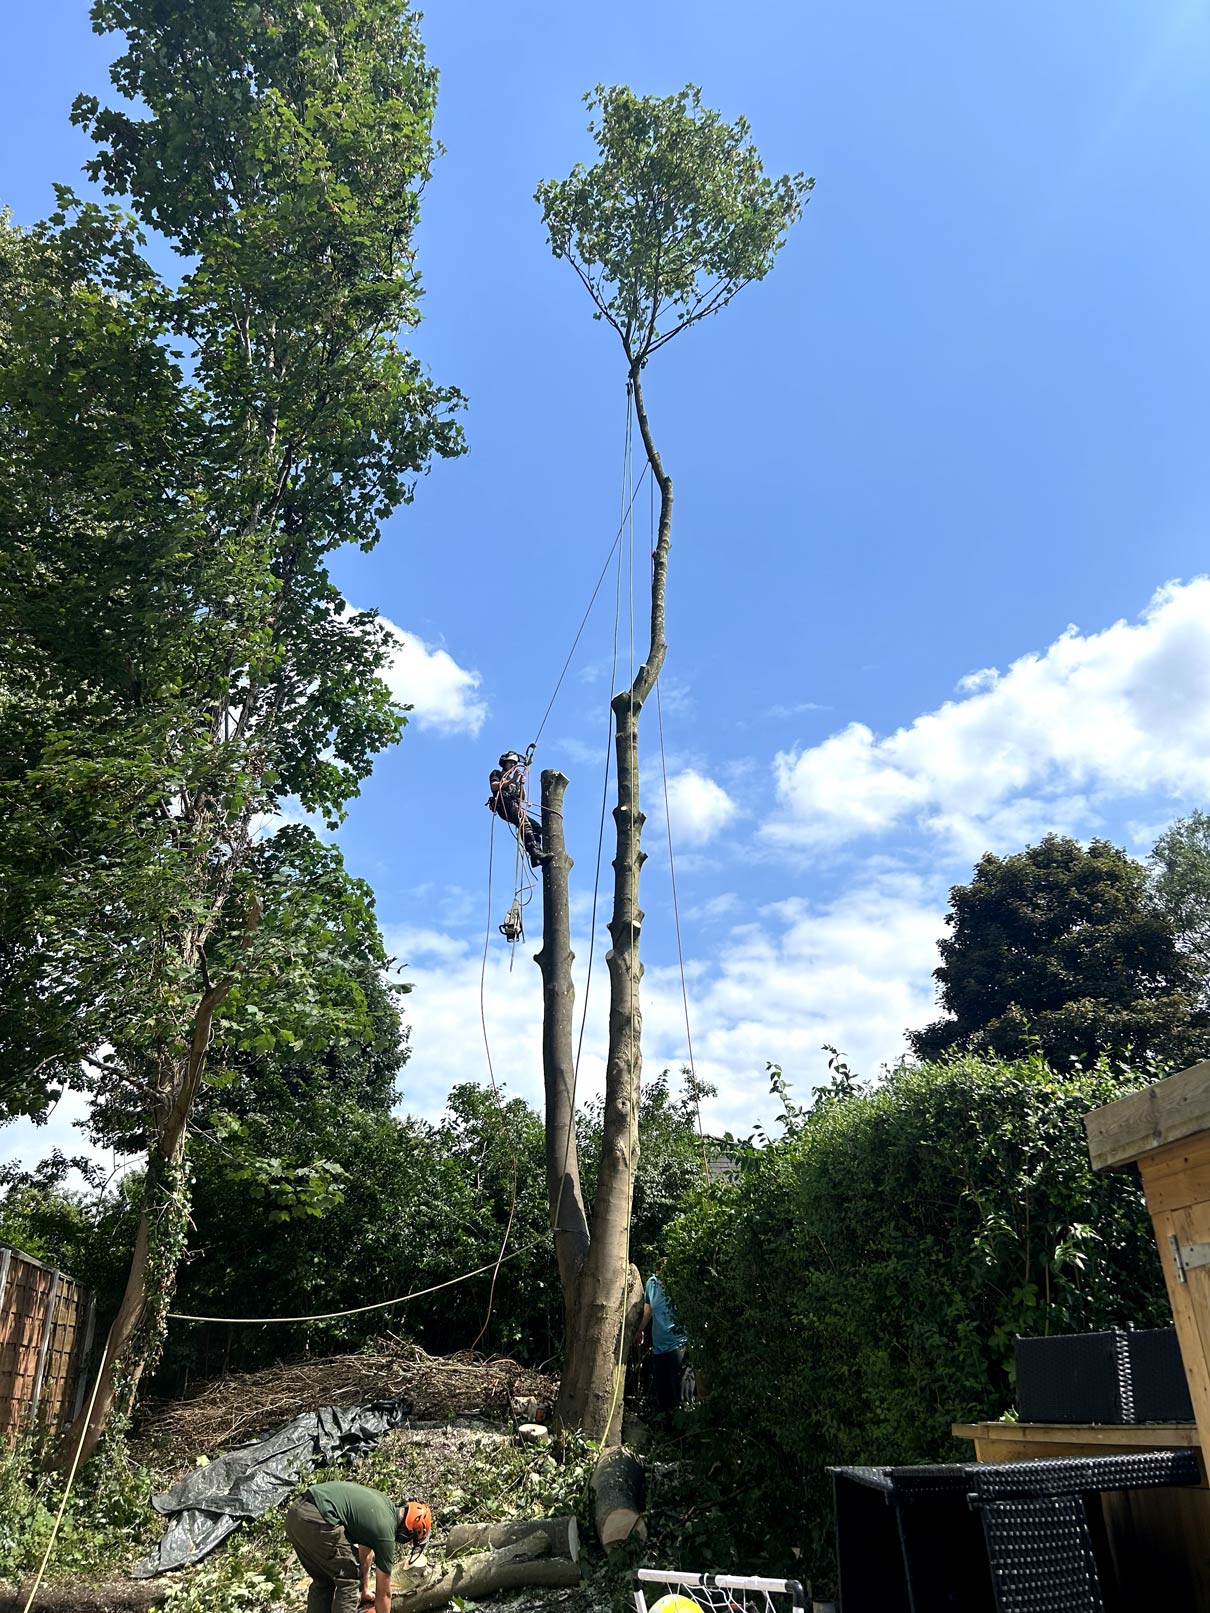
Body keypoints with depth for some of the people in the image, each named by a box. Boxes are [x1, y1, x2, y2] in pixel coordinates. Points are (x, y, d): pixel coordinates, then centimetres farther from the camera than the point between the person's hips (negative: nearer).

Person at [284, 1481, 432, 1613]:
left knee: (323, 1581, 23)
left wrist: (365, 1590, 47)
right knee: (350, 1579, 8)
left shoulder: (385, 1504, 22)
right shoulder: (385, 1531, 0)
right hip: (317, 1522, -9)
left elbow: (365, 1551, 39)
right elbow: (383, 1593, 13)